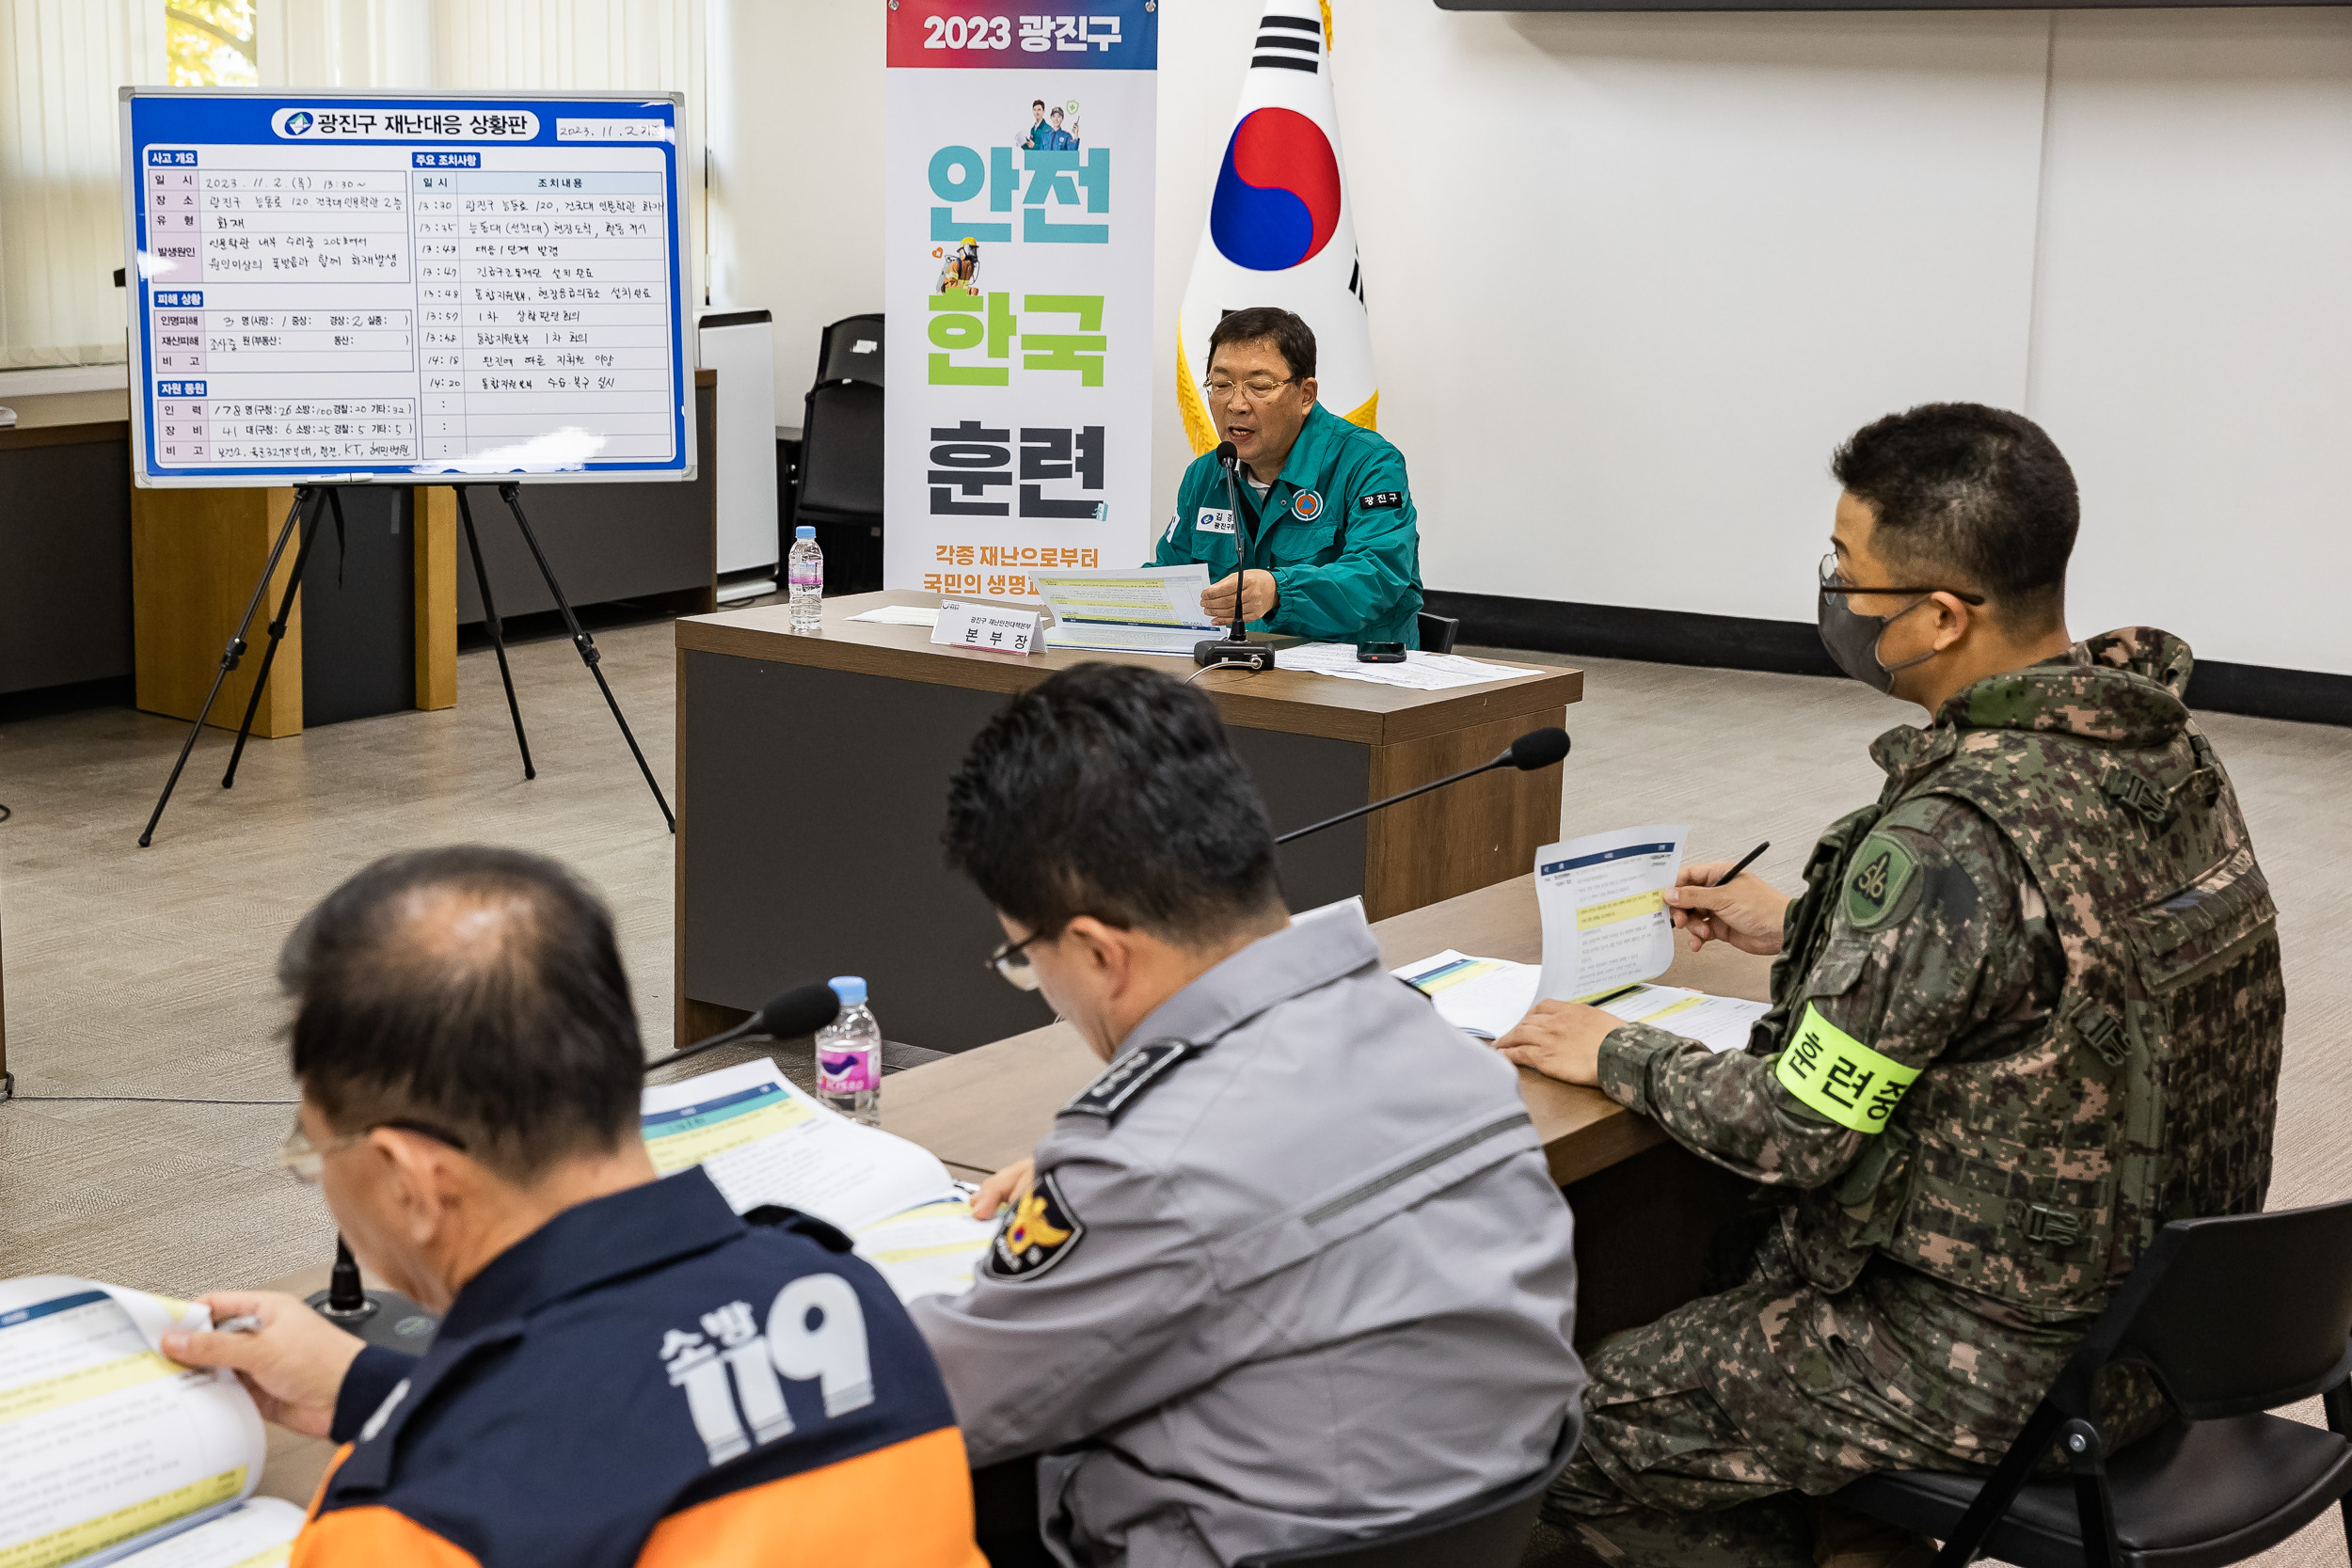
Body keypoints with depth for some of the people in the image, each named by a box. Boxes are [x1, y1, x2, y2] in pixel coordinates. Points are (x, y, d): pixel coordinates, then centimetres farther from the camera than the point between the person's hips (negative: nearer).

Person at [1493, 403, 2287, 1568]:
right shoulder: (2164, 746, -1)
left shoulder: (1949, 838, -28)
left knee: (1574, 1433, 2)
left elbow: (1794, 1133, -20)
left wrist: (1617, 1056, -3)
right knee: (1743, 1256, 27)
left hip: (2010, 1363, -9)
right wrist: (1803, 931, 20)